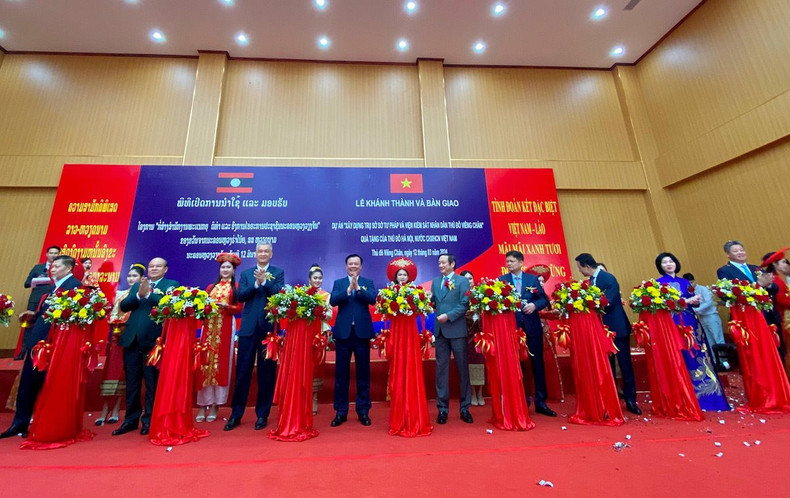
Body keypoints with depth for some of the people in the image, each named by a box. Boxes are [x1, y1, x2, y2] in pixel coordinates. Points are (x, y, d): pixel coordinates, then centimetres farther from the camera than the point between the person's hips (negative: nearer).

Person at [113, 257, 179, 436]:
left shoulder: (172, 284, 3)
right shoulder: (137, 285, 17)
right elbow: (123, 306, 5)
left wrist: (147, 294, -18)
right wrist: (138, 295, -11)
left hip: (153, 339, -4)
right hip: (132, 339, 5)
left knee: (152, 382, 3)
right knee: (131, 382, 13)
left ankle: (149, 419, 16)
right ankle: (131, 419, 26)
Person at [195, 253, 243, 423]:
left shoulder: (236, 287, 6)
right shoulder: (211, 287, 18)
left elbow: (239, 308, -1)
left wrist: (226, 306, -17)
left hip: (226, 327, -3)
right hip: (209, 326, 3)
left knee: (221, 363, -1)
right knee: (205, 362, -1)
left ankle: (215, 405, 6)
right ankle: (203, 405, 6)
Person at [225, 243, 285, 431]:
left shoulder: (278, 272, 6)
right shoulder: (246, 273, 12)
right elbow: (240, 296, -1)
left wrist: (265, 281, -20)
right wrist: (256, 283, -14)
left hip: (269, 327, -2)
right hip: (249, 327, 2)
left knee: (266, 372, 6)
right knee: (243, 371, 7)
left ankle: (262, 414, 20)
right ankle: (236, 414, 22)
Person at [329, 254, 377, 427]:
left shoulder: (368, 282, 6)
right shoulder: (338, 282, 8)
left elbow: (372, 299, -11)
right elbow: (332, 301, -9)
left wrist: (358, 288, -22)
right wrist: (348, 289, -21)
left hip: (362, 332, 0)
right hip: (343, 332, 1)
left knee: (363, 372, 8)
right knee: (341, 373, 8)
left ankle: (363, 411, 21)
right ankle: (340, 411, 21)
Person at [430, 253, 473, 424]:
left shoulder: (462, 281, -1)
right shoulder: (435, 281, 13)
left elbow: (465, 304, -9)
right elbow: (433, 303, 8)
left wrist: (448, 316, -17)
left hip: (457, 330, -4)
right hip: (440, 331, 4)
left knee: (462, 369, 7)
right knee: (441, 369, 8)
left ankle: (465, 408, 22)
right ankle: (442, 408, 18)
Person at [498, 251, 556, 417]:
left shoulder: (533, 279, 6)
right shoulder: (501, 280, 2)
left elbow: (544, 299, 5)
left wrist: (534, 305, -13)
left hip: (532, 327, 1)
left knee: (538, 364, 8)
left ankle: (541, 402, 22)